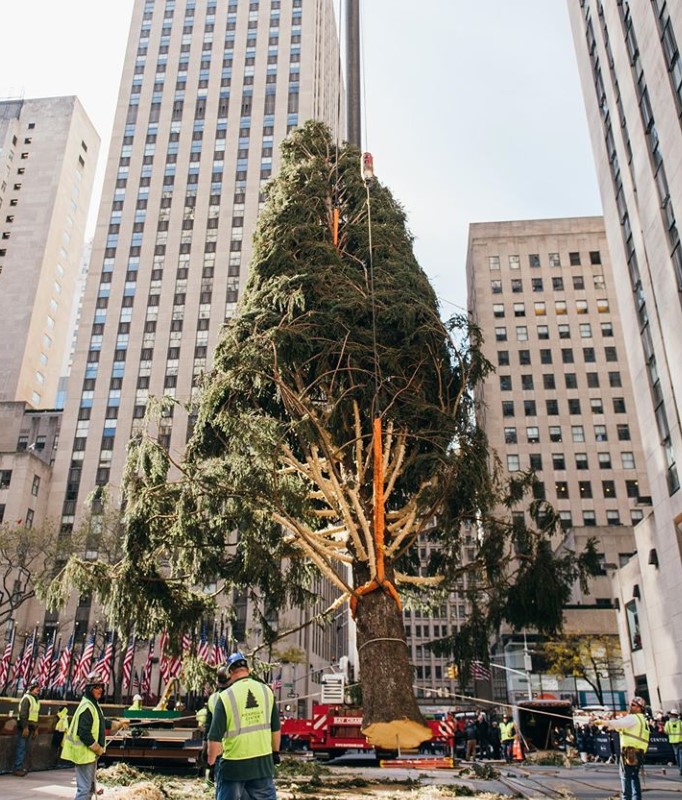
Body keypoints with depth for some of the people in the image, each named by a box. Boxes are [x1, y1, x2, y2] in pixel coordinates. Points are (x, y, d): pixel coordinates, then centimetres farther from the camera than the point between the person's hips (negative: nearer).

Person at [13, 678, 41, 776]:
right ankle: (17, 768, -4)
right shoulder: (27, 698, -12)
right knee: (21, 747, -7)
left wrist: (36, 729, 18)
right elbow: (23, 714, -19)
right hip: (24, 727, -8)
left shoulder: (36, 700, 15)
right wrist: (25, 727, -22)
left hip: (30, 726, 8)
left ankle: (20, 767, 16)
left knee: (24, 748, 11)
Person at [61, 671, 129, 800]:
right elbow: (84, 733, -27)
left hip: (91, 754, 11)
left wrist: (118, 723, 24)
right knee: (84, 789, -6)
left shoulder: (94, 704, 12)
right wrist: (98, 749, -17)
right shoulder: (86, 707, -21)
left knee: (90, 788, 20)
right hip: (84, 754, -11)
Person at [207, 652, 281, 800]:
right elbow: (276, 728, 8)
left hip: (234, 765, -3)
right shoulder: (266, 691, -1)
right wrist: (275, 752, 22)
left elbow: (215, 736, -11)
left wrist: (211, 761, 3)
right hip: (263, 762, 3)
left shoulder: (226, 696, -12)